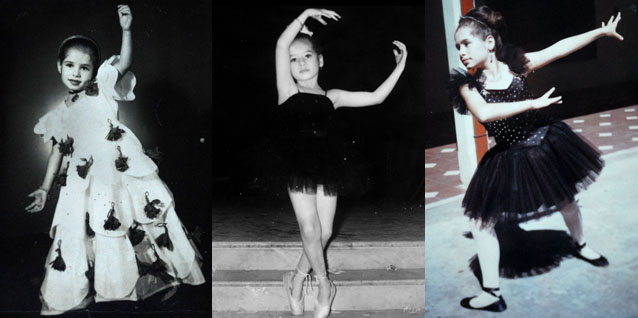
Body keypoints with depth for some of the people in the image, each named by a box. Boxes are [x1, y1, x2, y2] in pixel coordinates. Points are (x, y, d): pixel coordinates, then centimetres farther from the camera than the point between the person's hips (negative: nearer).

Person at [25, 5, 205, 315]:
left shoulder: (103, 90, 3)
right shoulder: (59, 114, 12)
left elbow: (124, 62, -13)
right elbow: (58, 152, 18)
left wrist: (126, 30, -26)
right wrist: (45, 189, 15)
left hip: (124, 173, -2)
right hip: (85, 183, 3)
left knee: (154, 212, 0)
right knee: (78, 234, 3)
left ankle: (169, 271, 20)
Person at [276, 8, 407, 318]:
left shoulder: (332, 96, 12)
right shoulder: (288, 91, 4)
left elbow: (375, 97, 10)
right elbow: (281, 45, -7)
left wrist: (399, 67, 5)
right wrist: (306, 14, -4)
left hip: (329, 167, 3)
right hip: (300, 166, -3)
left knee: (324, 232, 5)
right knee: (310, 231, -5)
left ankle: (297, 278, 27)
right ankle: (324, 284, 18)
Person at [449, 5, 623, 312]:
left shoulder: (515, 64, -12)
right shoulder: (468, 85, -16)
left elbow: (560, 48, -11)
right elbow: (483, 113, -34)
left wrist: (603, 31, -12)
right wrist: (533, 103, -37)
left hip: (546, 144, 1)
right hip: (508, 158, -1)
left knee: (565, 199, 22)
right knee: (480, 220, -4)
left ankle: (581, 246, 50)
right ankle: (491, 293, 11)